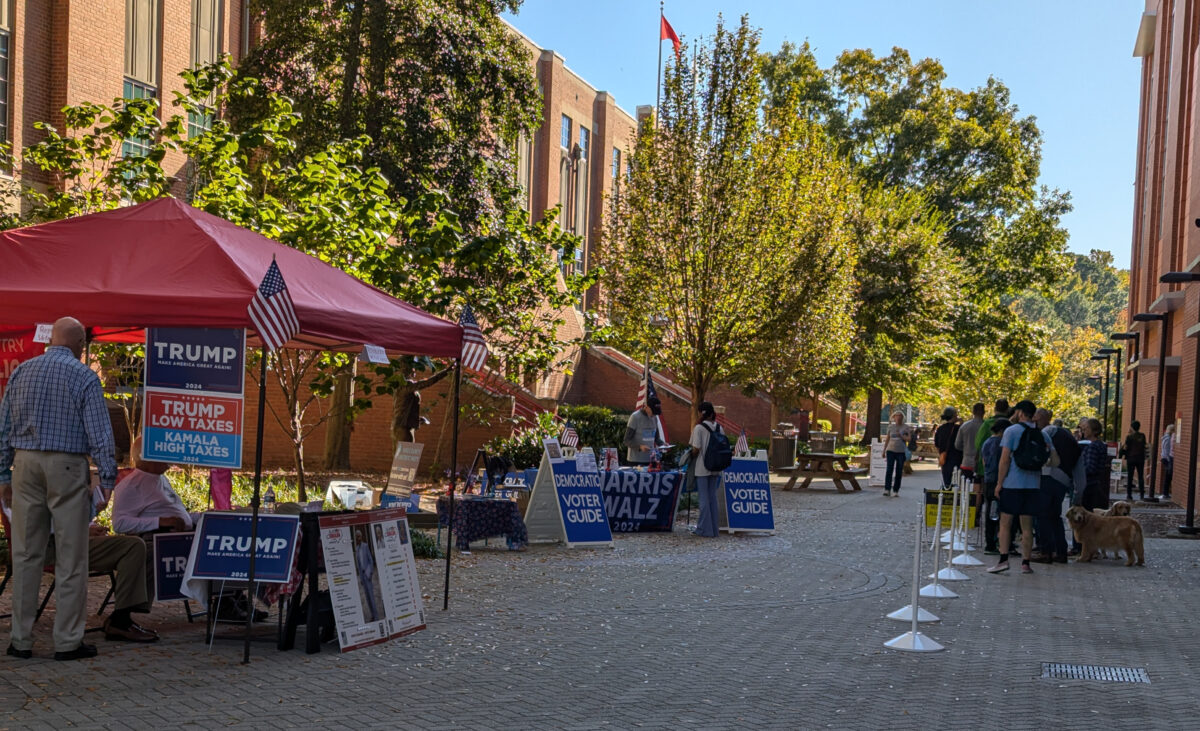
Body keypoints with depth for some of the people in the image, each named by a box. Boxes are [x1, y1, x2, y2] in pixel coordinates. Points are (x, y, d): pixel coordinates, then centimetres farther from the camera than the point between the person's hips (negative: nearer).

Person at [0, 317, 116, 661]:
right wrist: (107, 478, -5)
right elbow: (99, 433, -9)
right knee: (70, 558, 1)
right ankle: (68, 641, 4)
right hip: (67, 466, -4)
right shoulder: (84, 377, -5)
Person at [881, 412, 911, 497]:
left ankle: (895, 491, 8)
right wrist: (884, 450, 16)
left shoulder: (905, 427, 2)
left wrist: (900, 435, -21)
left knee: (898, 472, 1)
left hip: (901, 452, -1)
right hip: (891, 451, 1)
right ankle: (887, 490, -17)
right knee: (889, 470, -11)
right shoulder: (891, 427, 10)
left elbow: (908, 439, -5)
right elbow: (887, 439, 18)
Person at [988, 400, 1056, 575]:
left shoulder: (1011, 431, -5)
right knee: (1027, 526, 8)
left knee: (1005, 523, 2)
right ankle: (1025, 563, 7)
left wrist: (999, 483, -5)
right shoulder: (1042, 434, 8)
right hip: (1033, 484, 4)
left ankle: (1003, 559, -8)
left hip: (1012, 483, -4)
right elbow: (1055, 461, 5)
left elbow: (1005, 460, -10)